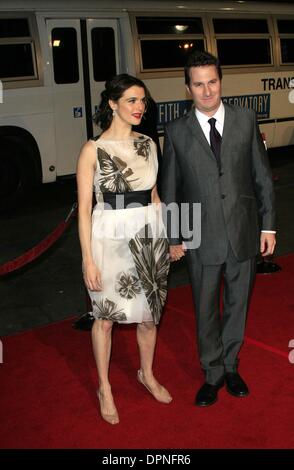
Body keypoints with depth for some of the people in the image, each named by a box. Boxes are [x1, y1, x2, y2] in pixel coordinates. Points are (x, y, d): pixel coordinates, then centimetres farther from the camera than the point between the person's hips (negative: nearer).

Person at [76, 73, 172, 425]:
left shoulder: (147, 144, 5)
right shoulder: (93, 150, -10)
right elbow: (84, 208, -10)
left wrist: (166, 235, 11)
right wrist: (88, 259, -12)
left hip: (150, 237, 5)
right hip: (111, 238, -4)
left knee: (149, 313, 16)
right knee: (106, 317, 9)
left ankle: (147, 374, 40)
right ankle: (104, 388, 30)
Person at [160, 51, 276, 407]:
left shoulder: (245, 119, -1)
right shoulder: (177, 132, -4)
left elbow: (262, 176, 3)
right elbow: (169, 190, 1)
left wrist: (268, 225, 2)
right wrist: (173, 238, 2)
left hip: (244, 234, 1)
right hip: (202, 239, -1)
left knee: (237, 305, 16)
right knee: (206, 311, 11)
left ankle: (230, 366, 38)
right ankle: (213, 374, 32)